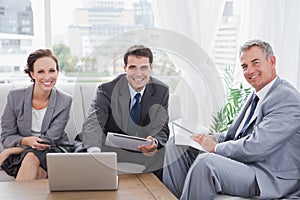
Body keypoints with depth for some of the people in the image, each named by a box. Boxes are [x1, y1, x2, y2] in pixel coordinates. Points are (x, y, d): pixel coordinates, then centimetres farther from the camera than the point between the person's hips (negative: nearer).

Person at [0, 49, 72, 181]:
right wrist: (25, 141, -23)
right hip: (21, 156, 0)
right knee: (37, 171, -33)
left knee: (32, 157, -32)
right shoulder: (15, 96, -4)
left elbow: (49, 139, -10)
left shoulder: (64, 101, -6)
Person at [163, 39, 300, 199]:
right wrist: (214, 139, -1)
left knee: (206, 161, -35)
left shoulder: (287, 98, -16)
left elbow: (256, 147, -23)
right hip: (241, 160, 9)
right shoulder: (258, 94, 14)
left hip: (271, 179, -9)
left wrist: (215, 147, -11)